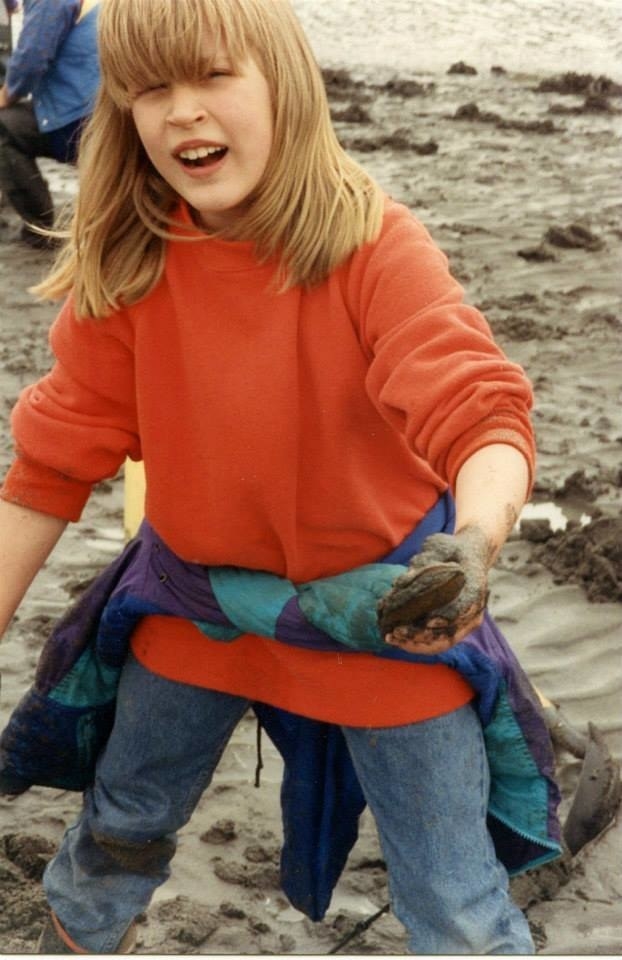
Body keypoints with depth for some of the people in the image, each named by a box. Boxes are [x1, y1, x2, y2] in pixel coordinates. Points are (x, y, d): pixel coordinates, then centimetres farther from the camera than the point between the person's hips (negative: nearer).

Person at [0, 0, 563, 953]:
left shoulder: (375, 248, -22)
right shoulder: (126, 271, -12)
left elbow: (484, 414, -32)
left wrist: (475, 539, -53)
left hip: (382, 608, -3)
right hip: (198, 602, 4)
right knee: (119, 829, 25)